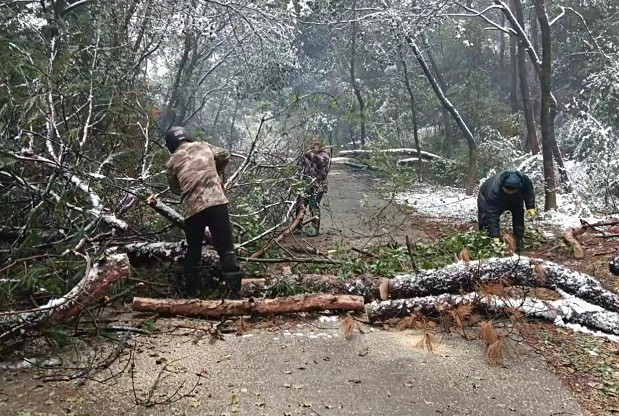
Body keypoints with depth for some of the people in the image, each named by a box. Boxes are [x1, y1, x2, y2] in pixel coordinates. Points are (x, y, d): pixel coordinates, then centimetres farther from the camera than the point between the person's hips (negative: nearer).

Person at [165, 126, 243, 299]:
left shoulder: (172, 162, 11)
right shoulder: (203, 146, 13)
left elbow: (175, 188, 20)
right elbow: (225, 156, 27)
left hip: (192, 209, 1)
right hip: (217, 202, -1)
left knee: (193, 252, 18)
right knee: (226, 250, 1)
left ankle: (191, 293, 24)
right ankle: (234, 291, -5)